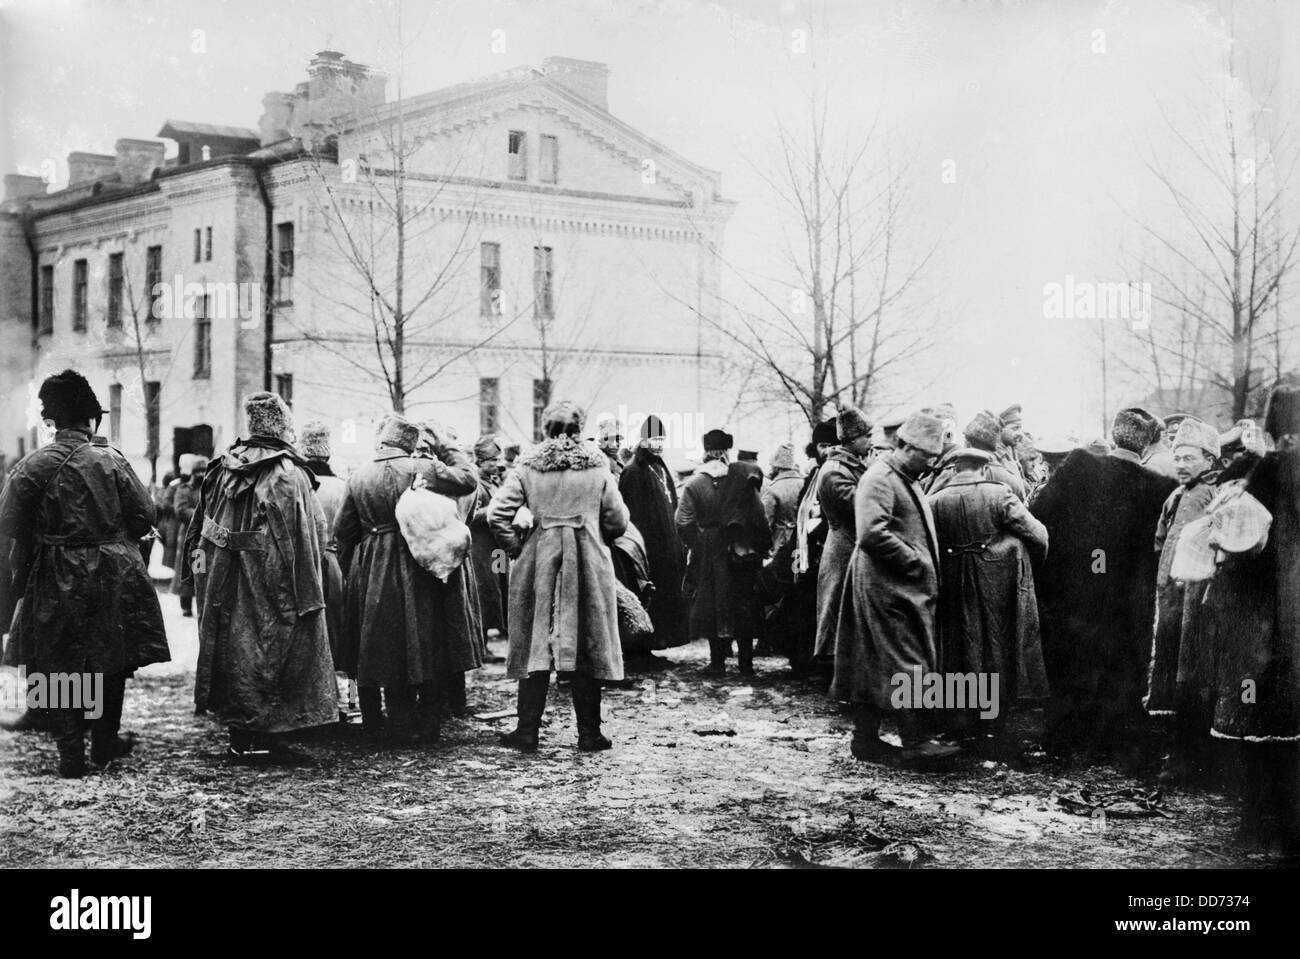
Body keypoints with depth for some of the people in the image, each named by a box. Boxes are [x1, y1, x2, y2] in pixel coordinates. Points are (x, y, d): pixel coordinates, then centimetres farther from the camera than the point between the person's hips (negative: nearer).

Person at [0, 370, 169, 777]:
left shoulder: (33, 465, -7)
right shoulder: (112, 460, -6)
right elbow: (143, 517, -5)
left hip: (55, 582, 0)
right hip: (112, 576, 1)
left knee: (59, 668, 7)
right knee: (110, 662, 16)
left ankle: (71, 755, 7)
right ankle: (104, 742, 25)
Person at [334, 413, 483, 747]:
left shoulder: (358, 477, 1)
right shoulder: (423, 468, -9)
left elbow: (343, 530, 5)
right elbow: (469, 479, -2)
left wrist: (350, 570, 16)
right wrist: (446, 449, 7)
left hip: (374, 572, 2)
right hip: (422, 567, -2)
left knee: (388, 652, 9)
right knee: (428, 647, 7)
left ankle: (401, 725, 10)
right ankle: (428, 725, 9)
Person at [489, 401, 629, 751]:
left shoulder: (528, 468, 0)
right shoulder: (598, 468, 0)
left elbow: (497, 515, -6)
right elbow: (617, 521, 1)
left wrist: (517, 549, 5)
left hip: (539, 564, 0)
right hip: (589, 564, 0)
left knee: (535, 646, 6)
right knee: (587, 648, 6)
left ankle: (527, 731, 6)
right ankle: (589, 733, 9)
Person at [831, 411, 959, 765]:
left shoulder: (906, 480, 19)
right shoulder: (880, 478, -14)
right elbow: (872, 534, -25)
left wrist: (924, 559, 15)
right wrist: (915, 560, -18)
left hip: (905, 587, 10)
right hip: (887, 588, -10)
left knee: (872, 665, 11)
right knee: (905, 663, -9)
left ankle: (865, 738, 16)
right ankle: (914, 743, -7)